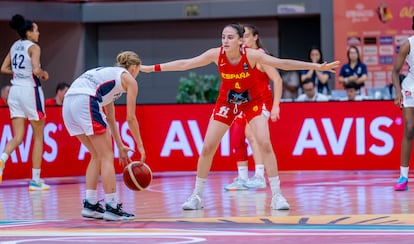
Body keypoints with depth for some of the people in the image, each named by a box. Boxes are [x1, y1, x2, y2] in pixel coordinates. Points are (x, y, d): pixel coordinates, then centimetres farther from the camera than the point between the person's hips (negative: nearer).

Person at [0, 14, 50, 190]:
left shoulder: (15, 46, 11)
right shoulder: (33, 47, -9)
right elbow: (36, 70, -22)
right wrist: (44, 74, -2)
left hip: (15, 91, 6)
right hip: (30, 90, -6)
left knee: (18, 137, 5)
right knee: (38, 136, 8)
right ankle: (35, 181, 8)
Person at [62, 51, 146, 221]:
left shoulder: (109, 73, 34)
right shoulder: (129, 79, 12)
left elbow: (110, 118, 36)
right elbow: (130, 118, 9)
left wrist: (120, 146, 39)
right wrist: (140, 145, 20)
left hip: (68, 103, 8)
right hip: (86, 103, -8)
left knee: (97, 156, 18)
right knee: (107, 157, 0)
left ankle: (90, 205, 15)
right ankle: (112, 207, -3)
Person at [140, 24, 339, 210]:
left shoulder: (252, 55, -25)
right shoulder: (216, 54, -19)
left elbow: (283, 63, -25)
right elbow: (185, 64, -13)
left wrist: (316, 67, -30)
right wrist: (153, 68, -13)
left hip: (252, 101, -2)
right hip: (226, 102, 2)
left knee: (265, 144, -18)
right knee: (207, 148, -3)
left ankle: (276, 195, -12)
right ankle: (196, 196, 10)